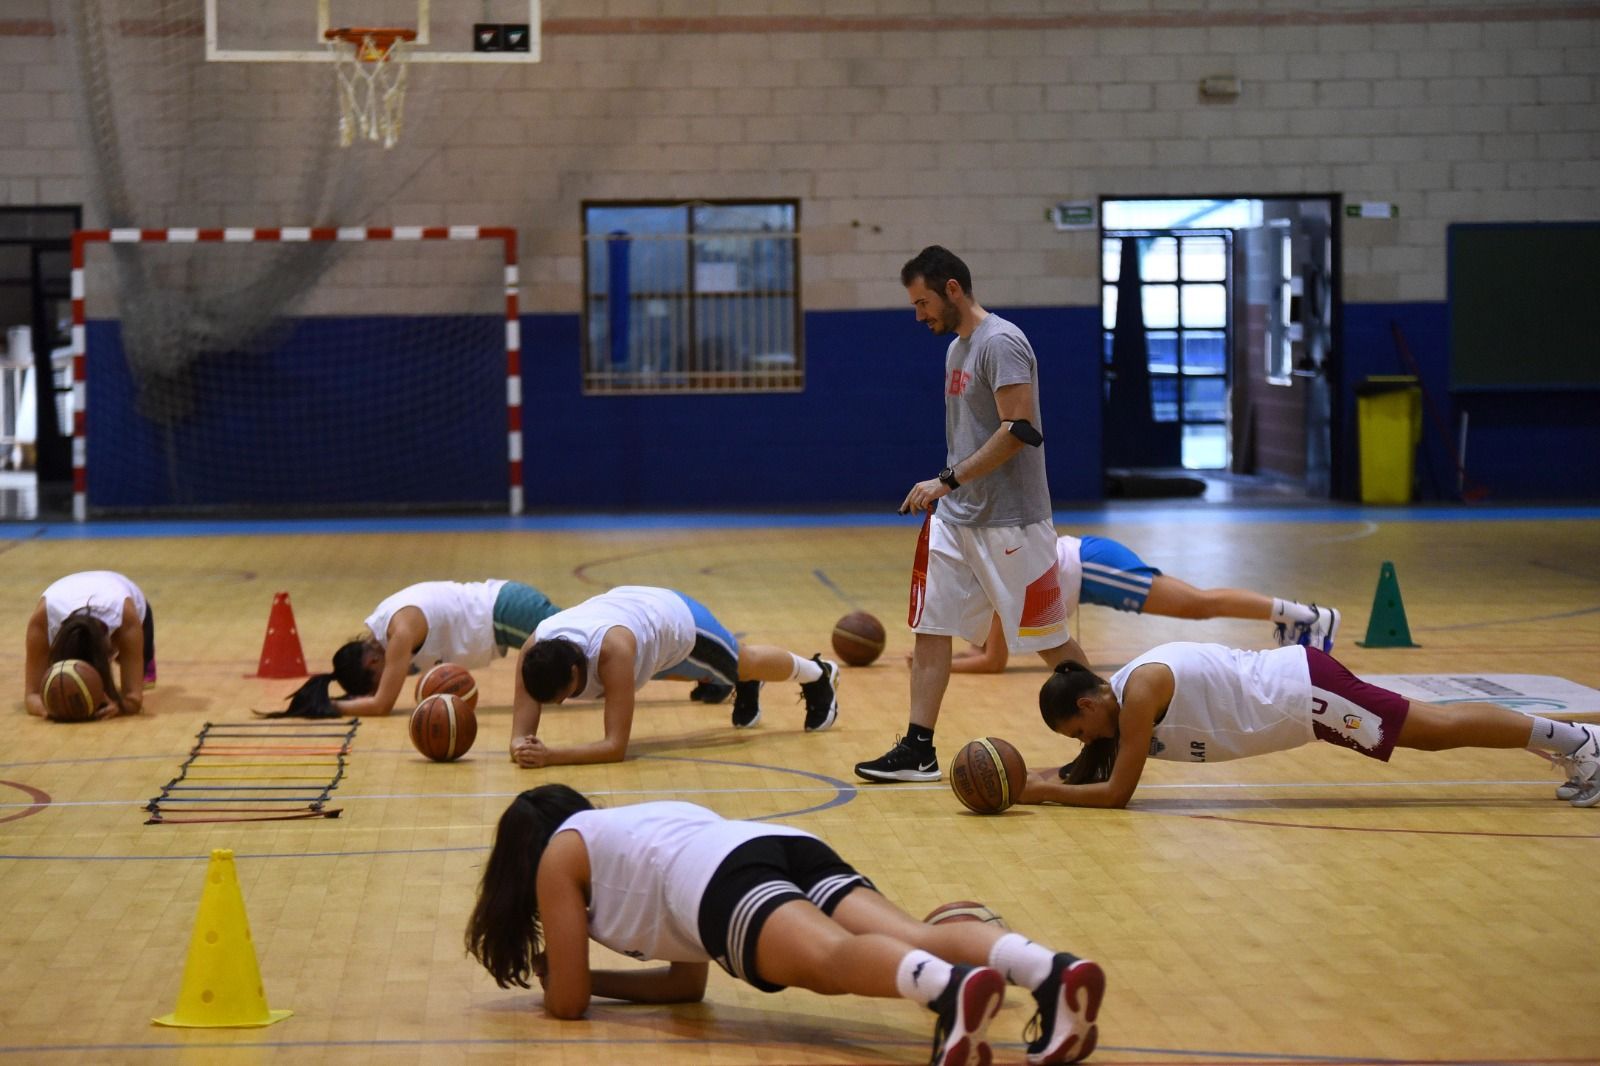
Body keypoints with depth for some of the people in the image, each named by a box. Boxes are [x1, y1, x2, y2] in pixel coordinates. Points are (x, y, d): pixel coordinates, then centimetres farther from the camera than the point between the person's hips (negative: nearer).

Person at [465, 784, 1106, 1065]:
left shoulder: (560, 853, 28)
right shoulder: (635, 831, 47)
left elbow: (566, 1002, 23)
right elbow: (686, 985, 49)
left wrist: (550, 977, 46)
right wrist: (588, 978, 55)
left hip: (725, 877, -6)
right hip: (793, 848, 6)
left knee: (830, 959, -34)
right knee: (916, 939, -19)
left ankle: (951, 989, -65)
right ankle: (1052, 972, -47)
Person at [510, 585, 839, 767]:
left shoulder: (612, 650, -50)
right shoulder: (534, 651, -37)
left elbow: (615, 745, -48)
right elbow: (520, 734, -33)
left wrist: (551, 756, -60)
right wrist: (521, 748, -56)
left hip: (675, 613, -4)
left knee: (745, 663, 26)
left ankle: (818, 674, 56)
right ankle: (748, 687, 67)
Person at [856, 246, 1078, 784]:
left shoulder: (1000, 342, -15)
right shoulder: (956, 347, 14)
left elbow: (1019, 430, -23)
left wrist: (948, 480, -23)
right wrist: (947, 492, 18)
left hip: (1009, 522, -9)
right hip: (956, 519, 9)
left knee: (1047, 639, 0)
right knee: (929, 629, 3)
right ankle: (918, 750, 5)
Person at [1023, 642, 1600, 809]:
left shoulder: (1140, 690, -20)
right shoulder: (1118, 697, 6)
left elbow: (1116, 793, -20)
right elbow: (1096, 768, 20)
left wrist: (1043, 792, -15)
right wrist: (1048, 776, 4)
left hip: (1302, 690, -8)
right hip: (1289, 688, 8)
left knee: (1438, 727, -3)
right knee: (1433, 730, 13)